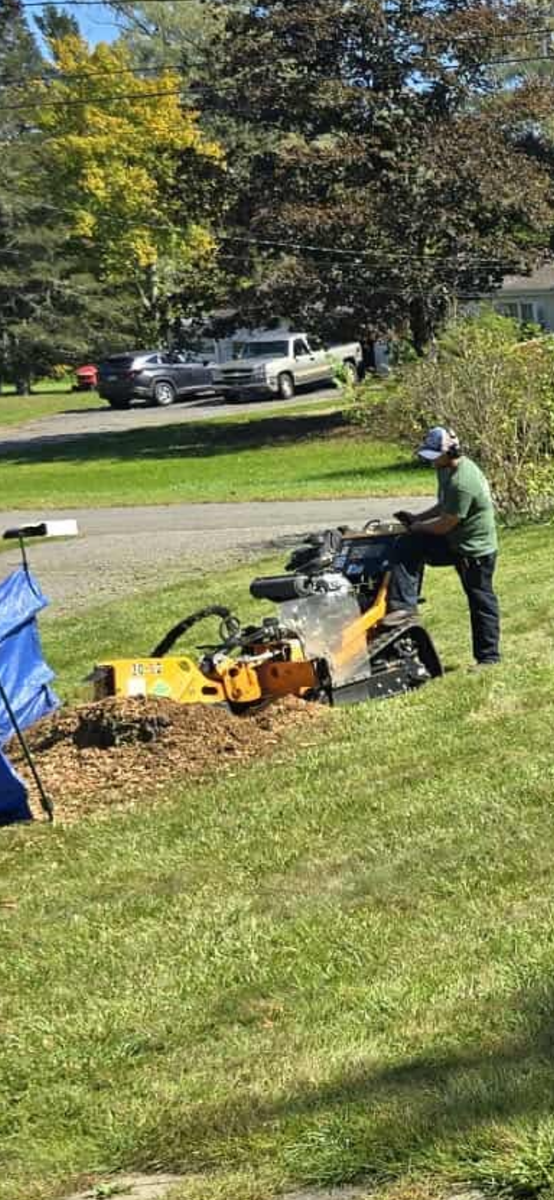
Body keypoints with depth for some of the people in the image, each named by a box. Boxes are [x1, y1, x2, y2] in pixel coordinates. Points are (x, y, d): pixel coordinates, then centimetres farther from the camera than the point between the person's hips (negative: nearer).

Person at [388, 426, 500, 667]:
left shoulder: (462, 482, -29)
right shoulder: (447, 468, 2)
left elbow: (445, 524, -23)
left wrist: (418, 526, -7)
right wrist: (417, 518, 6)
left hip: (476, 549, -9)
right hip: (453, 542, 9)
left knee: (481, 602, 4)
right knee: (409, 546, -7)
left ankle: (488, 656, 17)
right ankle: (404, 604, -8)